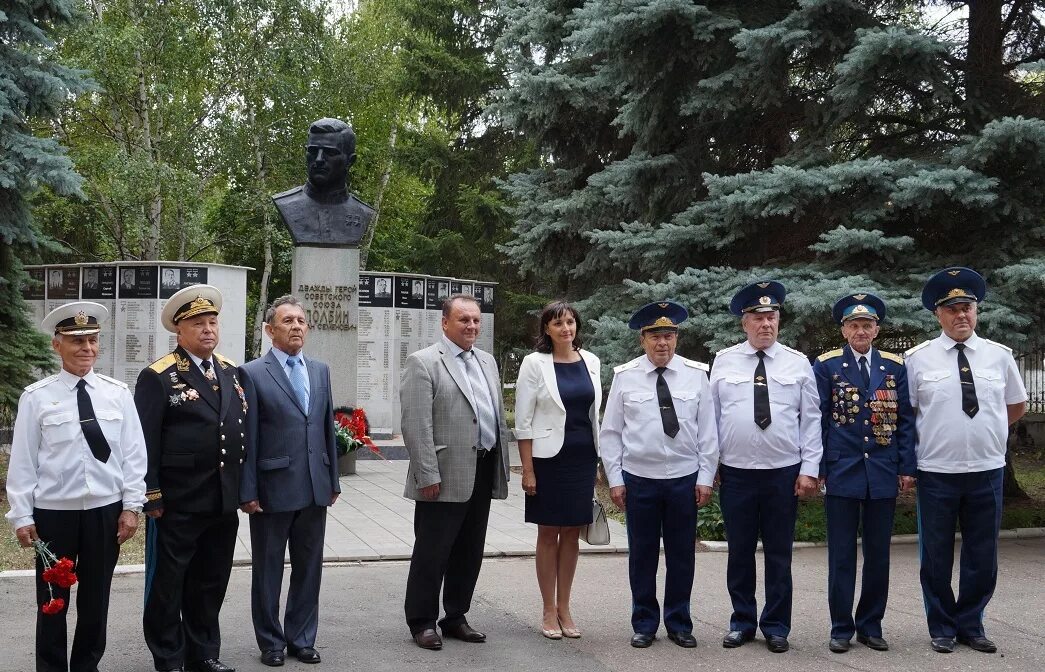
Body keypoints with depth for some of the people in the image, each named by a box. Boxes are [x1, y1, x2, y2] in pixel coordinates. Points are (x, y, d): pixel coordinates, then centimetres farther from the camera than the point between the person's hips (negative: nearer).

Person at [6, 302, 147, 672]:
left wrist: (131, 506, -1)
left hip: (106, 510, 2)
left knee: (96, 599, 12)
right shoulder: (36, 397, -4)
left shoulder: (117, 393, 1)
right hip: (54, 512, -2)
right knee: (53, 600, 8)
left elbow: (133, 453, 2)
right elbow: (23, 460, -2)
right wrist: (22, 516, -4)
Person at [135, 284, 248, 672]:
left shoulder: (231, 372, 11)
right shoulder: (158, 377, -8)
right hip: (177, 504, -5)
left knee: (211, 583, 15)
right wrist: (150, 495, -13)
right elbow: (145, 441, -10)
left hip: (224, 502, 6)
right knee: (167, 583, 7)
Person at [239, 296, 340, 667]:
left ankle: (302, 639, 25)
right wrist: (248, 492, -10)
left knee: (309, 568, 12)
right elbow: (247, 438, -8)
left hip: (314, 488, 5)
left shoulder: (320, 371, 10)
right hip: (273, 488, -5)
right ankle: (271, 642, 22)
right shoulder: (253, 373, -6)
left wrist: (333, 481, 11)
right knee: (268, 571, 9)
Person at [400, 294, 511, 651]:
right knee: (431, 553, 3)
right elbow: (416, 425, -13)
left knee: (469, 553, 14)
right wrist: (428, 475, -17)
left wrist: (503, 467, 14)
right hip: (446, 477, -7)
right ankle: (422, 622, 15)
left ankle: (455, 617, 26)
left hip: (483, 474, 7)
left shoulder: (487, 361, 15)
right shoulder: (423, 363, -7)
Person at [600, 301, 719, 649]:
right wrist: (615, 478, -1)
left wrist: (706, 477, 0)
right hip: (638, 478, 0)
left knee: (682, 555, 8)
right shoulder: (624, 376, 0)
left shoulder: (696, 374, 1)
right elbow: (611, 432, 3)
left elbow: (707, 430, 4)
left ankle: (679, 624, 23)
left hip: (684, 478, 1)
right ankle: (644, 624, 21)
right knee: (642, 555, 7)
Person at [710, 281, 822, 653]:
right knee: (740, 552, 9)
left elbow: (811, 419, 1)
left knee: (779, 554, 7)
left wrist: (810, 468, -4)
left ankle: (776, 626, 20)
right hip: (736, 472, 0)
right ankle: (742, 622, 23)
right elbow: (712, 415, 5)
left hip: (784, 473, 0)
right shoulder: (724, 361, 3)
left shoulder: (797, 363, 2)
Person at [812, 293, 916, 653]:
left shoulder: (895, 366, 7)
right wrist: (816, 468, -4)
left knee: (878, 554, 9)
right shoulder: (826, 365, 0)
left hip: (883, 474, 2)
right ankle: (841, 627, 13)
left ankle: (871, 625, 21)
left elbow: (905, 420, 7)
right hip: (841, 473, -2)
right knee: (841, 555, 3)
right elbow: (817, 421, 0)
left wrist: (906, 468, 1)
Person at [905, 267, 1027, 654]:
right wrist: (907, 461, 0)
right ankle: (942, 629, 23)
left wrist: (984, 431, 10)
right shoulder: (918, 358, -3)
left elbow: (1017, 407, 17)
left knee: (982, 557, 11)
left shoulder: (999, 356, 3)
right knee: (937, 557, 8)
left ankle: (970, 626, 27)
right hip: (936, 473, -2)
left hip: (988, 471, 2)